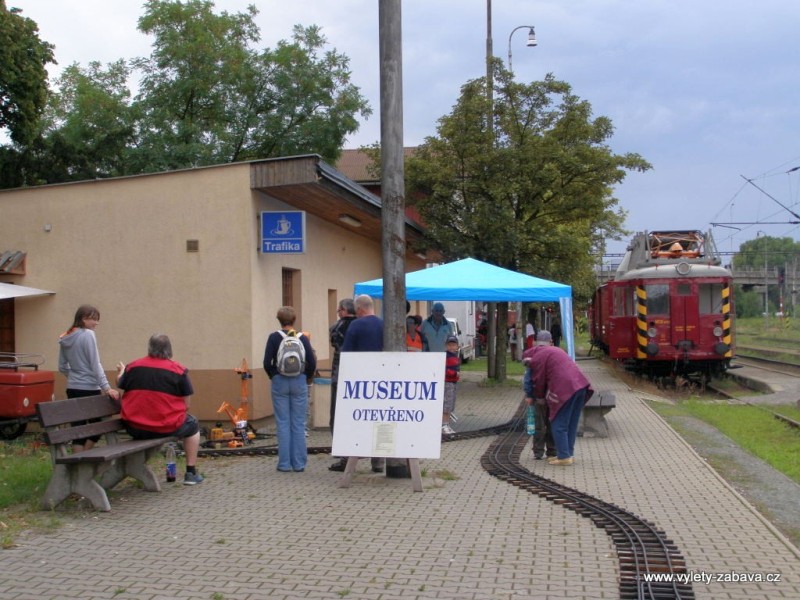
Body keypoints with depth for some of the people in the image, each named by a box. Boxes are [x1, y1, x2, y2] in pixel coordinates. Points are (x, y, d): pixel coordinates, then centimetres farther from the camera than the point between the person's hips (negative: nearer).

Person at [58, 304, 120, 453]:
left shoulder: (64, 338, 10)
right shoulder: (88, 335, -11)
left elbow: (62, 367, 15)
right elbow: (95, 365, -14)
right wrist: (106, 388, -14)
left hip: (72, 389, 7)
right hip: (89, 389, -7)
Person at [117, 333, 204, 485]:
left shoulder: (132, 366, -1)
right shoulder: (178, 370, -7)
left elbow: (120, 384, 19)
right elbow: (186, 405, -5)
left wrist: (121, 372, 41)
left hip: (135, 429, 3)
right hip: (167, 428, -3)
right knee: (192, 425, 26)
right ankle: (191, 473, 26)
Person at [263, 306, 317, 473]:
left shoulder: (274, 337, -5)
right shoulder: (302, 338, -1)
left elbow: (267, 362, -9)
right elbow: (312, 363, -5)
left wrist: (273, 376, 8)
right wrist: (307, 378, 12)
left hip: (279, 382, -1)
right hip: (299, 383, 1)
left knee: (283, 424, 5)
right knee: (298, 424, 7)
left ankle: (285, 464, 7)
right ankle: (299, 463, 8)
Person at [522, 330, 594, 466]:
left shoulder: (537, 358, 0)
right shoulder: (552, 350, 28)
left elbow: (539, 382, 2)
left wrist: (533, 397, 21)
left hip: (564, 389, -9)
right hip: (580, 384, 9)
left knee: (559, 425, 1)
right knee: (571, 424, 16)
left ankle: (564, 457, 2)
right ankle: (569, 454, 21)